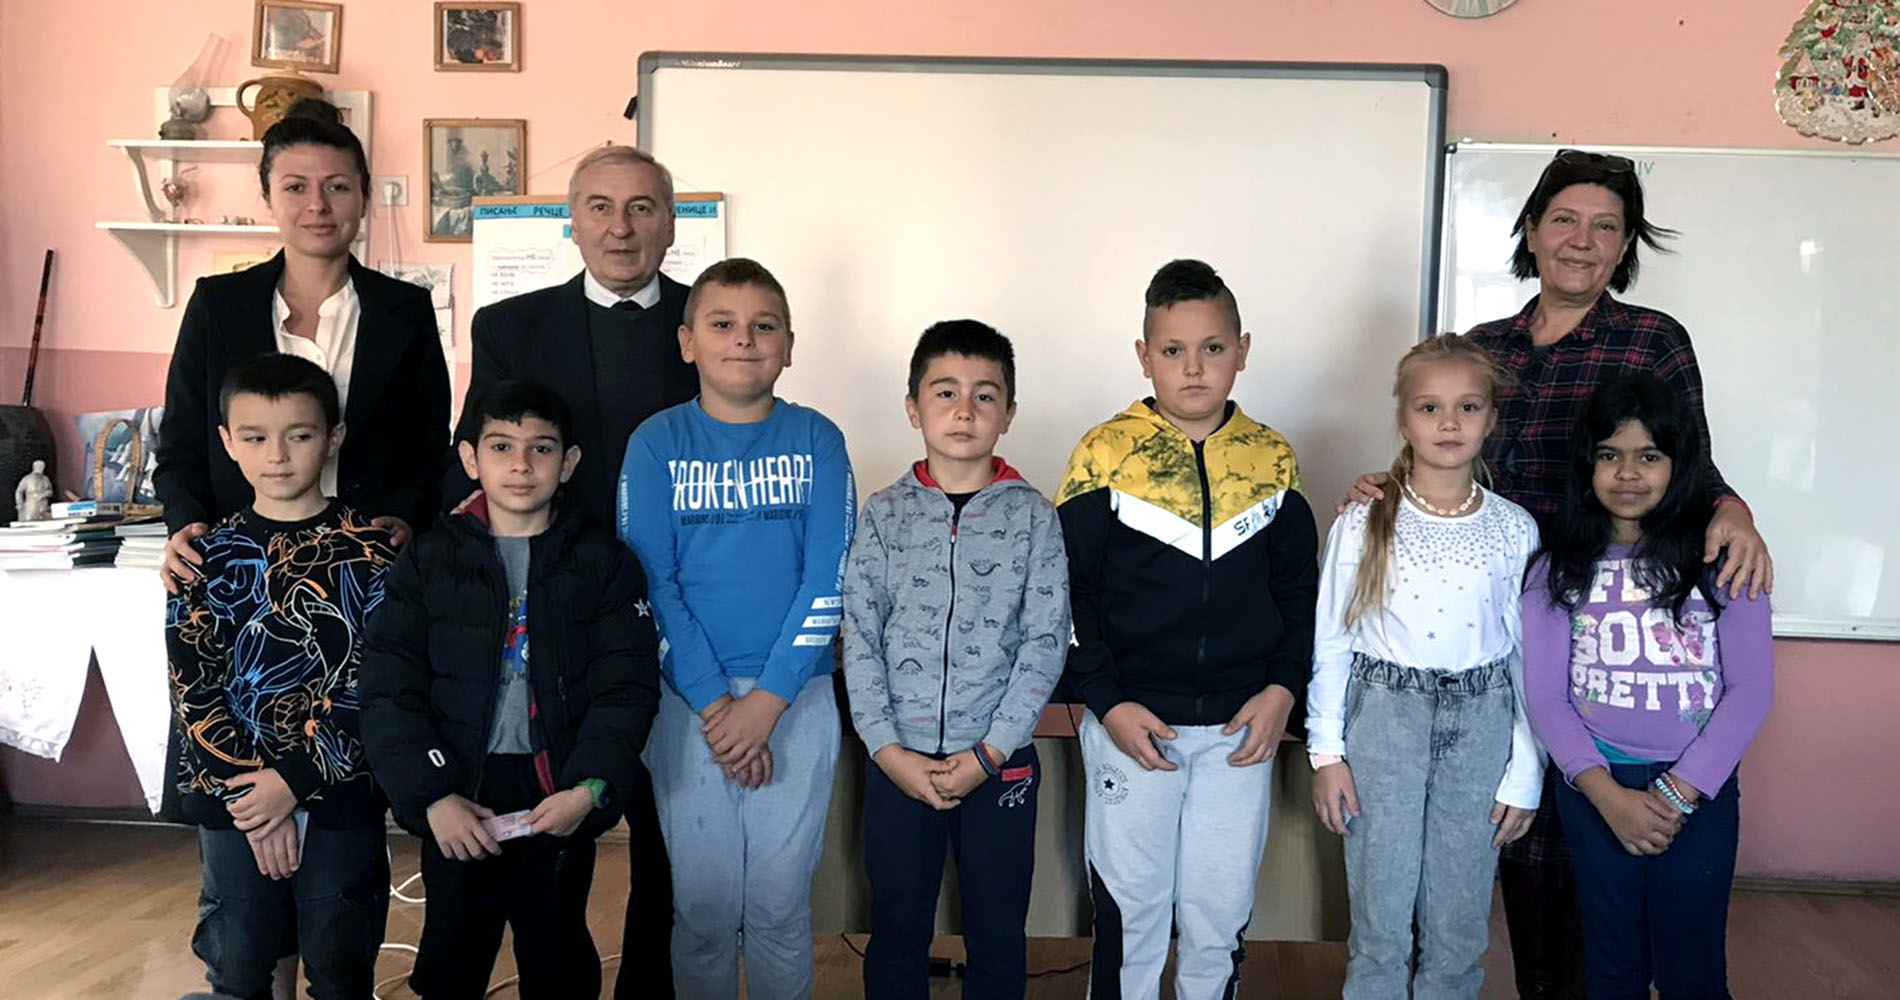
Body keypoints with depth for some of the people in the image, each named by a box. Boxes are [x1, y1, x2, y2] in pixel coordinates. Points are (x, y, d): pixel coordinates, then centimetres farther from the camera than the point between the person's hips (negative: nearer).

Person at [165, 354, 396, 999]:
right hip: (231, 800, 2)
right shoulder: (208, 555, 1)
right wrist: (251, 794, -11)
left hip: (341, 797, -1)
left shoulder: (369, 553, -4)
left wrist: (293, 779, -15)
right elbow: (193, 691, -3)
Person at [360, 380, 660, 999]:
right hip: (456, 797, 1)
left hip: (562, 800, 0)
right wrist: (432, 795, -15)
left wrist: (589, 789, -18)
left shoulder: (603, 562, 0)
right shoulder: (430, 561, 1)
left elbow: (625, 689, -6)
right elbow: (390, 691, -4)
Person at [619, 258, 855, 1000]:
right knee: (703, 903, 8)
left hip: (796, 698, 0)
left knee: (781, 903, 9)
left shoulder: (816, 439, 1)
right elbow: (651, 582, -5)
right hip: (688, 700, 0)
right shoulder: (655, 443, 0)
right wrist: (713, 704, -12)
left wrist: (767, 701, -12)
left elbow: (827, 581, -5)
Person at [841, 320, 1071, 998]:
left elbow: (1045, 643, -6)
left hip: (1000, 762, 0)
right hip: (898, 762, 1)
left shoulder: (1032, 516, -2)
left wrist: (988, 755, -12)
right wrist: (889, 751, -9)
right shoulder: (884, 514, 1)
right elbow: (860, 642, -1)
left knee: (998, 940, 12)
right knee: (897, 933, 14)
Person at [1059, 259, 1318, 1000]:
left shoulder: (1272, 460, 2)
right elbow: (1068, 592, -6)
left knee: (1220, 911, 13)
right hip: (1132, 721, -2)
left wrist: (1283, 688, -4)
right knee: (1130, 907, 10)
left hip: (1241, 726, 2)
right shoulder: (1105, 455, -7)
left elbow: (1299, 589, 9)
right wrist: (1108, 702, -12)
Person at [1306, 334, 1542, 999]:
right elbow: (1330, 644, -1)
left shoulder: (1515, 531, -1)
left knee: (1460, 918, 12)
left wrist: (1525, 775, 3)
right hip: (1383, 719, -1)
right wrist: (1326, 752, -2)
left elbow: (1529, 656, 3)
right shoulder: (1362, 525, -5)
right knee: (1379, 913, 7)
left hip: (1481, 726, 2)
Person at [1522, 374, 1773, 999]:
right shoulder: (1560, 567, 1)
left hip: (1700, 788, -1)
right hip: (1595, 784, 1)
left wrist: (1676, 794, -12)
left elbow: (1751, 688, -6)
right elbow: (1544, 694, -2)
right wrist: (1608, 795, -14)